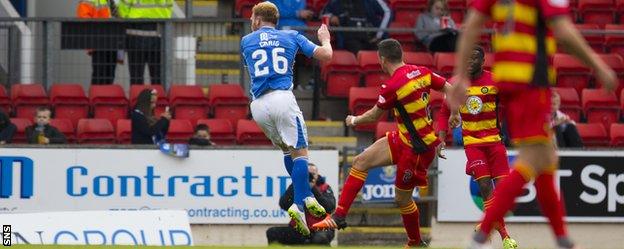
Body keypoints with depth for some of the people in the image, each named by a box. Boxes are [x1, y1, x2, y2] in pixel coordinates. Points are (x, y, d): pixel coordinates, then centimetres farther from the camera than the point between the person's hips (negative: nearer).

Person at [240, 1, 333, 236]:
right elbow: (326, 55, 10)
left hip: (258, 105, 3)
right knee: (299, 152, -3)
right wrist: (325, 39, 33)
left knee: (286, 149, 21)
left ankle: (307, 197, 13)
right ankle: (298, 204, -22)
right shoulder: (291, 36, 12)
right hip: (282, 99, -3)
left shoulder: (246, 41, 16)